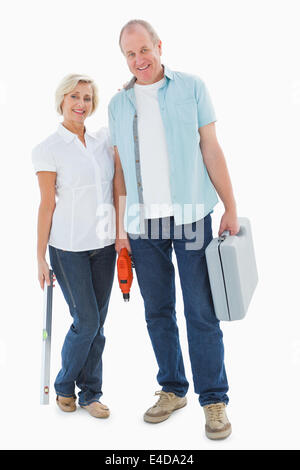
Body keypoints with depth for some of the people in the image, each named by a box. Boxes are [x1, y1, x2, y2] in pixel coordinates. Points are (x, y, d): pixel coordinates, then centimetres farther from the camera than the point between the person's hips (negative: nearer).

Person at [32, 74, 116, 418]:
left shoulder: (103, 141, 9)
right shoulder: (48, 149, -4)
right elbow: (47, 204, -6)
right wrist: (40, 258, -7)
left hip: (104, 245, 5)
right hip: (69, 248, -4)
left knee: (97, 324, 9)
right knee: (86, 322, -2)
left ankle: (90, 394, 24)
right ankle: (64, 387, 24)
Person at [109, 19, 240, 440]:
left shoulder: (192, 88, 5)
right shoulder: (118, 104, 12)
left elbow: (211, 150, 3)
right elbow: (119, 169, 11)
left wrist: (230, 208, -3)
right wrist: (120, 227, 7)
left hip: (190, 215, -3)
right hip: (142, 221, 3)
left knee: (202, 311, -1)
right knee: (157, 311, 9)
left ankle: (214, 400, 12)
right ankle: (173, 390, 25)